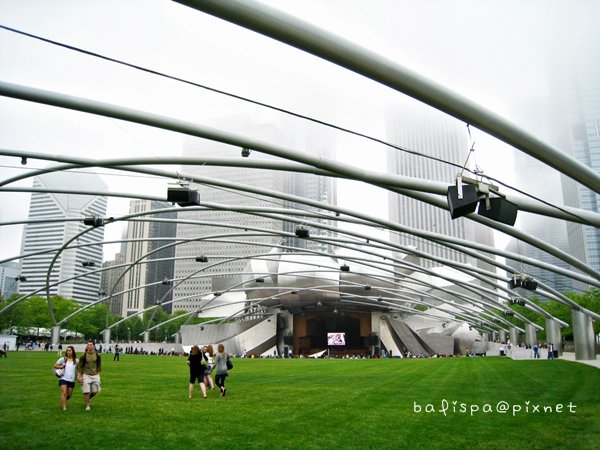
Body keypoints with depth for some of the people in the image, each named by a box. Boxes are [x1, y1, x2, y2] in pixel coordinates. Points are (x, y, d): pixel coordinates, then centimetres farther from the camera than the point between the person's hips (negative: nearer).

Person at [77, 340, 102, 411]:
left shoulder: (97, 355, 0)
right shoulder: (83, 356, -6)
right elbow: (79, 366, -2)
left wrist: (98, 374, 8)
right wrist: (79, 376, -8)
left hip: (95, 375, 2)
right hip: (86, 375, -2)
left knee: (95, 391, 2)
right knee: (86, 391, -4)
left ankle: (89, 397, 34)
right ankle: (87, 405, 13)